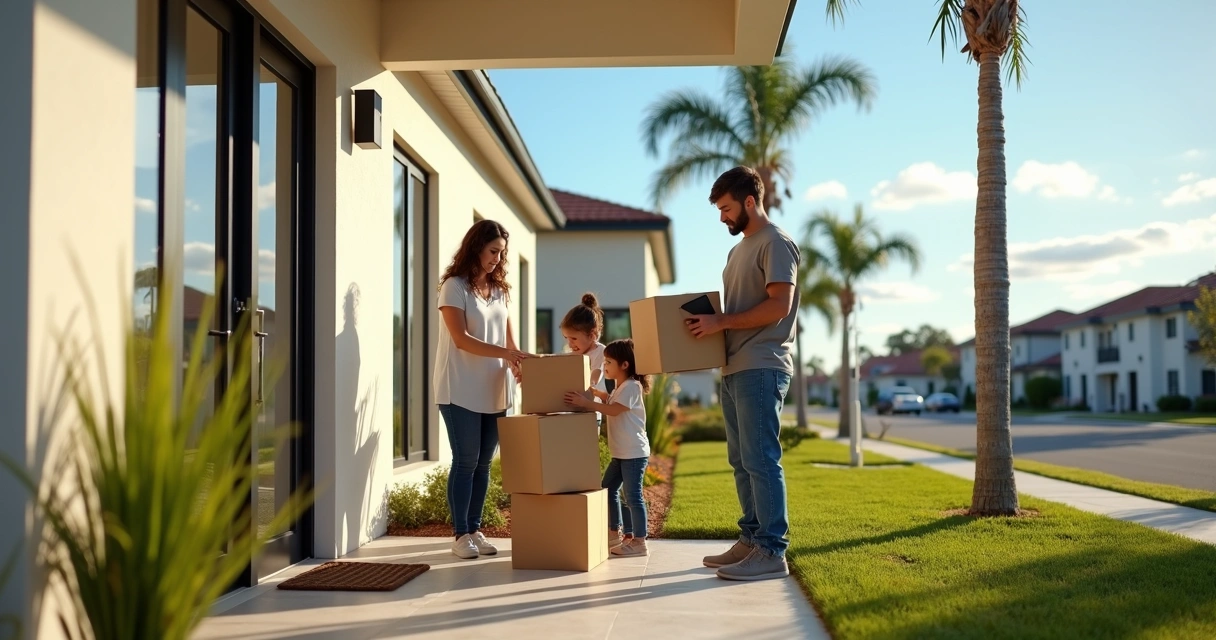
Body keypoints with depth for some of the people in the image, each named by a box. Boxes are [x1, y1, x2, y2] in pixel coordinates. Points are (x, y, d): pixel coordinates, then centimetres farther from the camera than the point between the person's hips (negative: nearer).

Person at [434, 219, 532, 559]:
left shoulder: (499, 289, 13)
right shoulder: (455, 286, -6)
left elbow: (508, 335, 13)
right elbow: (461, 339, -15)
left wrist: (518, 363, -6)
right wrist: (504, 353, -25)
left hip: (493, 391, 6)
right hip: (461, 391, -6)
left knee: (484, 462, 8)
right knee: (466, 461, -3)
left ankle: (475, 529, 17)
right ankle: (461, 534, 6)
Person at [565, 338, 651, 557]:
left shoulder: (631, 387, -14)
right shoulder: (619, 388, 18)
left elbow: (614, 410, -25)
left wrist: (587, 403, -30)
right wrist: (594, 392, 11)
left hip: (634, 453, -10)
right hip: (620, 453, 10)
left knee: (633, 495, -7)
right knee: (608, 489, 13)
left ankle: (639, 542, -1)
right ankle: (615, 535, 23)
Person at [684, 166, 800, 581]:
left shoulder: (776, 243, -7)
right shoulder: (740, 248, 21)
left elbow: (778, 306, -17)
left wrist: (720, 322, -16)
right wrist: (711, 322, 10)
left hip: (760, 370, -10)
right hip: (734, 370, 10)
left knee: (761, 460, -9)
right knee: (741, 461, 11)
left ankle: (772, 552, -5)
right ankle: (751, 540, 19)